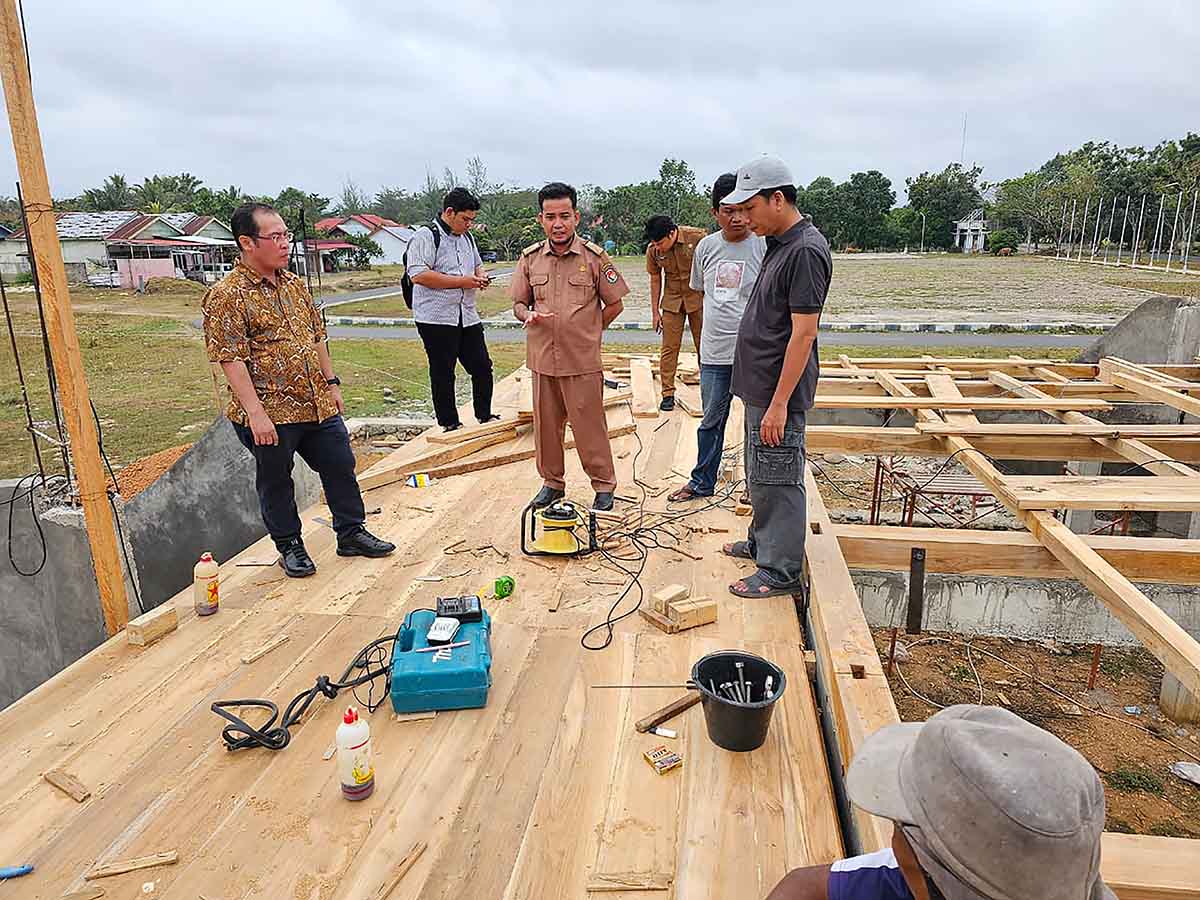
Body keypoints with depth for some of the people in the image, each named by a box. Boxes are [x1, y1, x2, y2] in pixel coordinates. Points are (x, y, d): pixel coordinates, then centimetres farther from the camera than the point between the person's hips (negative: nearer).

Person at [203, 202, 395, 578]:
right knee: (275, 483, 10)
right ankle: (290, 547, 27)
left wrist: (331, 383, 15)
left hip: (318, 405, 7)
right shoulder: (226, 296, -13)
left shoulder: (296, 284, 10)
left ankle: (351, 533, 28)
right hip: (269, 413, -6)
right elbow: (231, 359, -17)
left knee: (340, 466, 13)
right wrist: (256, 413, -21)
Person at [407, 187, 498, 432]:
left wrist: (480, 276, 5)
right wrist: (461, 281, -18)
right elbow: (418, 274, -20)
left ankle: (485, 417, 24)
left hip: (468, 316, 7)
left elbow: (477, 265, 31)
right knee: (443, 374, 3)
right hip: (436, 318, -7)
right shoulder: (426, 236, -9)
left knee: (482, 367, 9)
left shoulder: (466, 237, 16)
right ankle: (450, 425, 13)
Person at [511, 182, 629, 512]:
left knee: (589, 426, 3)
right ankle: (552, 482, 30)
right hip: (543, 359, 4)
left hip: (583, 361, -3)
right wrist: (529, 315, -10)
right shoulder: (530, 258, 4)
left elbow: (614, 304, 4)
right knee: (546, 425, 13)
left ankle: (604, 485, 18)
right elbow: (519, 303, 12)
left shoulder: (594, 257, -4)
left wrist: (586, 332, 2)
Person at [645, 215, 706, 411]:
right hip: (672, 302, 2)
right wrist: (655, 312, 4)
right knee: (669, 349, 0)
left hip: (698, 299, -1)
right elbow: (655, 280, 2)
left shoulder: (697, 237, -18)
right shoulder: (652, 251, -11)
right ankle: (668, 393, 8)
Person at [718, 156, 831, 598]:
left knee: (777, 482, 0)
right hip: (758, 386, 10)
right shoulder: (779, 243, 11)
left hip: (778, 393, -10)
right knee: (759, 475, 21)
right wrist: (762, 396, 19)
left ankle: (781, 571, 12)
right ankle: (762, 542, 37)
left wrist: (779, 404, -23)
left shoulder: (806, 250, -19)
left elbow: (804, 334, -22)